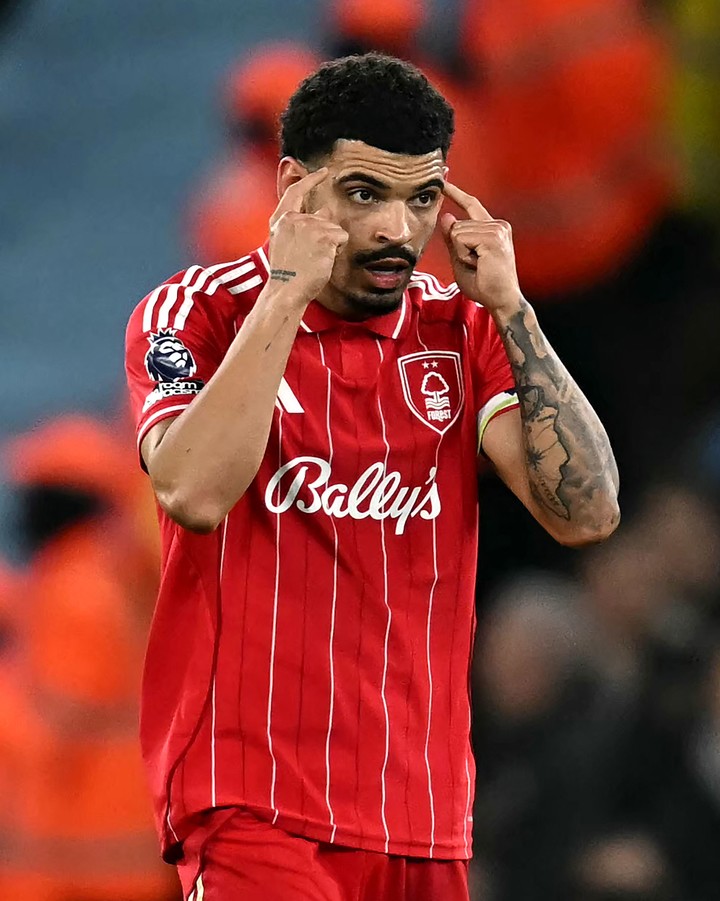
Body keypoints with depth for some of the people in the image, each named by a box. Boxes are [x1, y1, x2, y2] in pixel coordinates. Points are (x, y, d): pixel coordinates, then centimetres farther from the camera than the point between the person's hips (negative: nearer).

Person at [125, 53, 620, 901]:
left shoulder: (463, 329, 10)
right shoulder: (195, 312, -1)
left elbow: (587, 512, -2)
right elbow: (195, 493, -20)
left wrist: (509, 307, -4)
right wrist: (286, 295, -16)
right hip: (254, 801, -5)